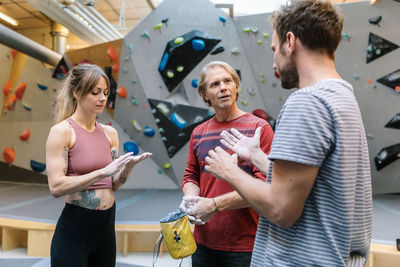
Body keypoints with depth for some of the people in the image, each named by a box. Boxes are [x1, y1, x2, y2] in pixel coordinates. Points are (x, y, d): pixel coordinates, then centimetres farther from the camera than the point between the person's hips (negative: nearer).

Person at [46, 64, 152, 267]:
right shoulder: (61, 131, -10)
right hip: (74, 227, -5)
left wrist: (129, 166, -12)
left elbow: (114, 184, 7)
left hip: (106, 225, 6)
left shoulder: (110, 133, 5)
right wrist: (103, 172, -25)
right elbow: (55, 186, -18)